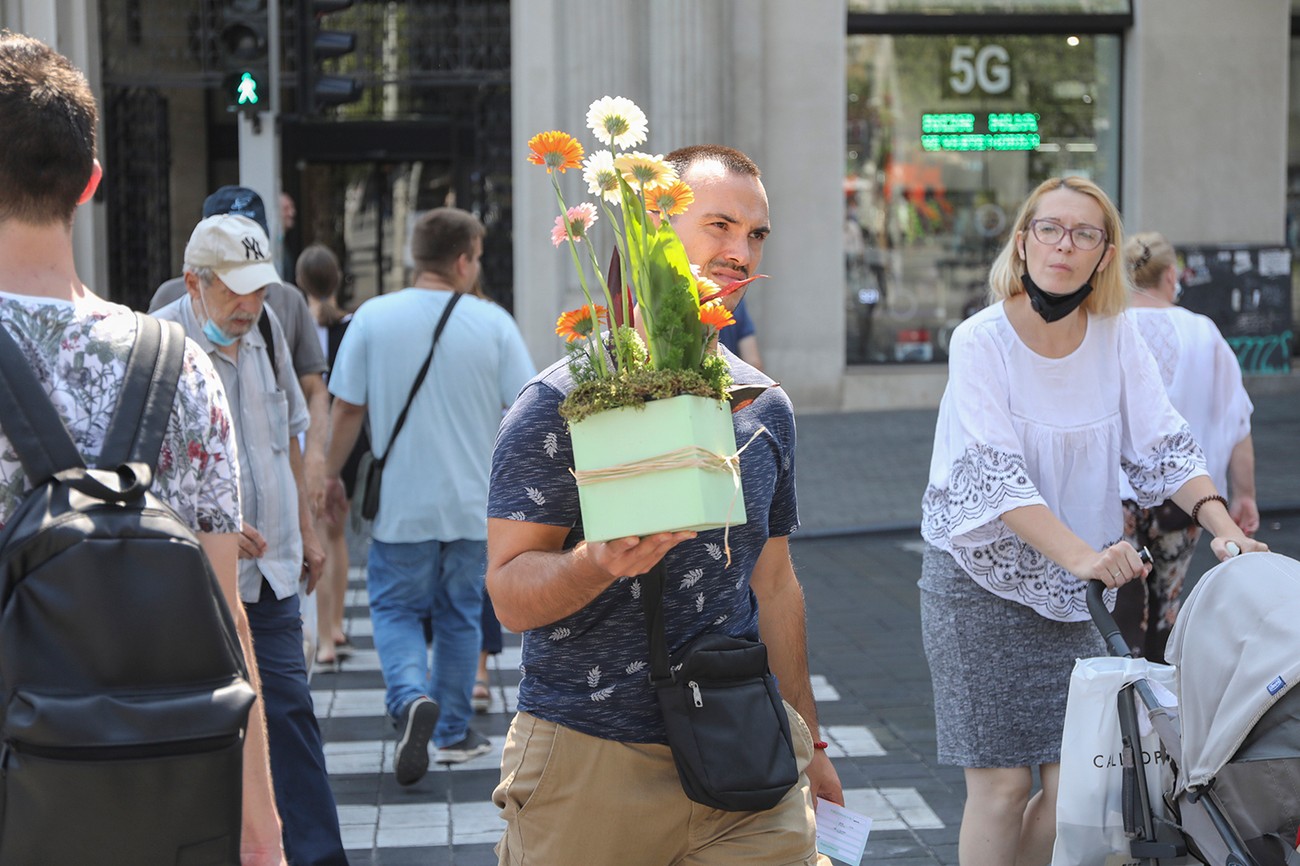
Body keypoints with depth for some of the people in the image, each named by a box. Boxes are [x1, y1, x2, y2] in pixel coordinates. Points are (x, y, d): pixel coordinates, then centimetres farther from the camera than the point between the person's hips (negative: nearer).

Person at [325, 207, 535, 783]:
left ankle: (412, 697, -16)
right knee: (459, 616, 15)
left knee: (395, 611, 10)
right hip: (472, 504, 1)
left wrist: (331, 475, 12)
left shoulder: (372, 318, -6)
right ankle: (454, 733, 23)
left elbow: (346, 410, -3)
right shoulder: (492, 323, -5)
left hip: (400, 504, -1)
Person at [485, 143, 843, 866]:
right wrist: (600, 562, -31)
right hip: (588, 760, -4)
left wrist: (807, 742, 22)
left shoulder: (766, 409, 11)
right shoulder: (562, 402, -7)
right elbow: (510, 595, -11)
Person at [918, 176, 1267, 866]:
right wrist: (1082, 554, -36)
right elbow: (993, 475, -22)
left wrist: (1222, 525, -18)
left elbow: (1163, 445, 0)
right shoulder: (981, 341, -12)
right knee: (1002, 784, -5)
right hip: (980, 578, -4)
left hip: (1075, 588, 4)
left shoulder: (1116, 337, 2)